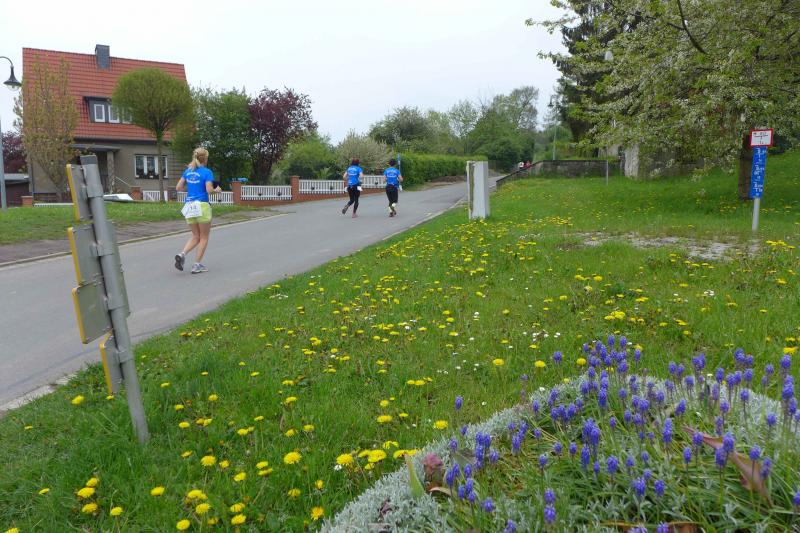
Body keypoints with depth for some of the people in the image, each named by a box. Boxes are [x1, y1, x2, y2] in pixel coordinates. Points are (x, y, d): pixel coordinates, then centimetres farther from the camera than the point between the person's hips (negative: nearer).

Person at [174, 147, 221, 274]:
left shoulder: (188, 171, 10)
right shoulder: (207, 172, -8)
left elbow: (178, 187, 10)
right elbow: (209, 190, -17)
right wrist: (217, 190, 3)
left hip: (189, 206, 6)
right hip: (202, 206, -6)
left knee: (195, 236, 17)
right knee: (204, 237, 8)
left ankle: (182, 254, -6)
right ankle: (197, 265, 6)